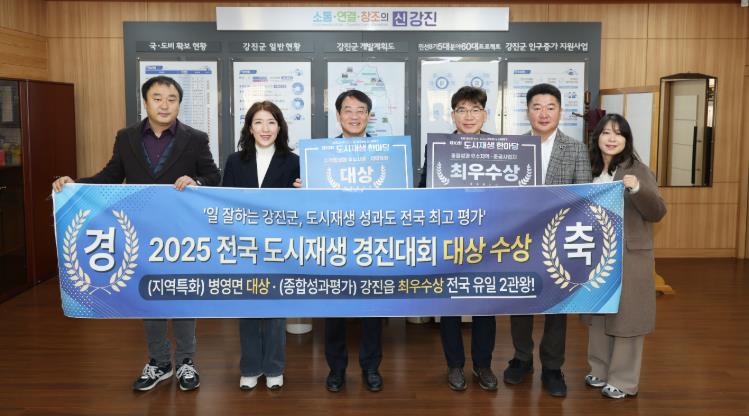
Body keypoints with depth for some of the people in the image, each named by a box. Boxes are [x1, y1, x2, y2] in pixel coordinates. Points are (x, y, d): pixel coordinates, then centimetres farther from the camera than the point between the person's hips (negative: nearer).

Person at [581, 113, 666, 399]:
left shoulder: (638, 170, -8)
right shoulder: (591, 170, 7)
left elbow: (657, 213, -12)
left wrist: (638, 189, -28)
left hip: (629, 255, -5)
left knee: (625, 316, 2)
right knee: (598, 314, 13)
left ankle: (624, 381, 14)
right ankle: (601, 370, 29)